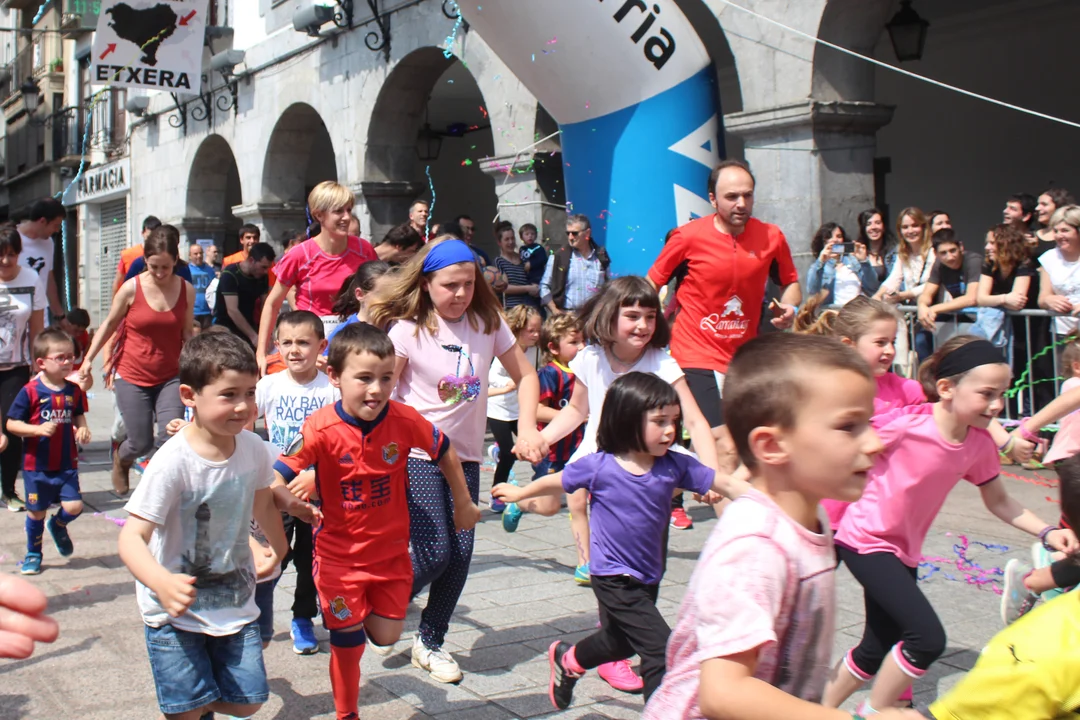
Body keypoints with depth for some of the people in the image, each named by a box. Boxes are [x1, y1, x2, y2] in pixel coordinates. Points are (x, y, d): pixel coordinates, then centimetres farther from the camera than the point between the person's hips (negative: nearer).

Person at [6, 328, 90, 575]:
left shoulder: (74, 391, 0)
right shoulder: (31, 392, -12)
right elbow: (11, 424, -9)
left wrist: (83, 429, -4)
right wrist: (37, 429, -24)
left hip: (67, 464, 3)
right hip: (37, 465, -2)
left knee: (74, 506, -7)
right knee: (37, 512, 9)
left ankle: (58, 526, 28)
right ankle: (33, 554, 31)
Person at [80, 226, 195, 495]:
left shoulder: (186, 290, -3)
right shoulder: (131, 288, -9)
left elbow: (187, 334, 5)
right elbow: (110, 324, 4)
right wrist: (88, 358, 3)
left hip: (170, 377, 1)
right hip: (132, 377, -1)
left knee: (170, 438, -14)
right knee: (141, 443, 6)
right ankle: (120, 459, 42)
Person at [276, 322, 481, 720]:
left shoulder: (405, 419, -15)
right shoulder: (321, 429, -22)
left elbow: (445, 452, 2)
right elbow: (277, 478, -21)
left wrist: (464, 504, 12)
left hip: (391, 550, 2)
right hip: (339, 555, -2)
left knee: (386, 637, 8)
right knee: (348, 645, 7)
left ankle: (367, 613, 42)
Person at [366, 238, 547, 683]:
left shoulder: (488, 323, 0)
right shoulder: (408, 330, -10)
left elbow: (525, 377, 7)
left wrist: (527, 428, -7)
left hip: (466, 455, 4)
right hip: (416, 456, -4)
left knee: (461, 554, 2)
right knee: (434, 554, -11)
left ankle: (430, 643, 22)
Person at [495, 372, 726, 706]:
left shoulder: (675, 466, -10)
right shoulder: (599, 466, -16)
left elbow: (722, 481, -13)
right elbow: (556, 482, 0)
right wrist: (519, 493, 15)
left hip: (648, 577, 6)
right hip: (614, 578, -6)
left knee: (620, 641, 28)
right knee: (660, 648, -16)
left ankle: (568, 659, 56)